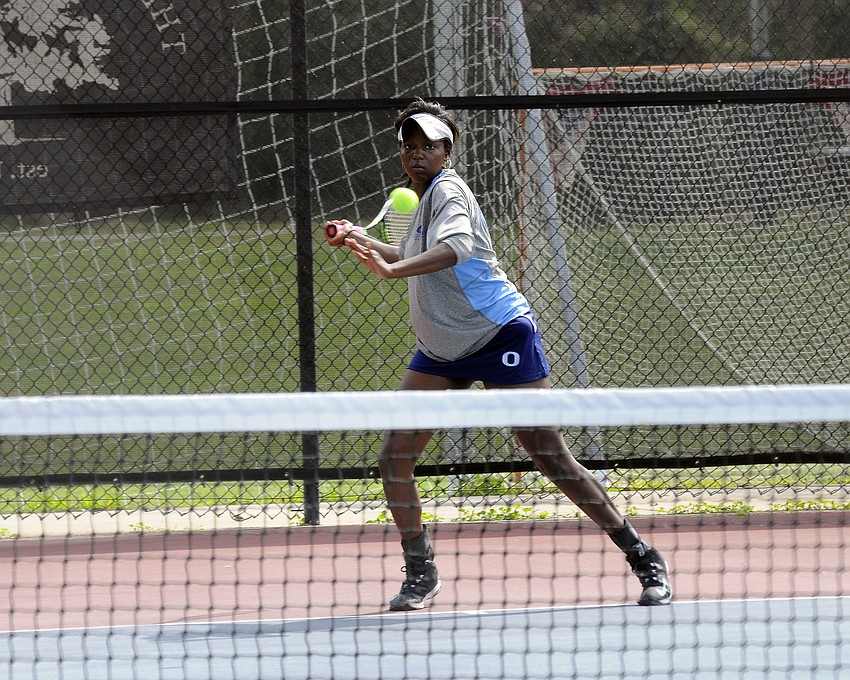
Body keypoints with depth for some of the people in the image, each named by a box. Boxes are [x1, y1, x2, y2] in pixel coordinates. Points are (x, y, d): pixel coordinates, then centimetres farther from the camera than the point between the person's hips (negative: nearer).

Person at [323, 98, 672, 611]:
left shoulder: (448, 190, -14)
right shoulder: (425, 199, 13)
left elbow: (456, 246, -38)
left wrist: (393, 269, -53)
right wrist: (360, 240, 20)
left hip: (501, 337, -9)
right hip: (440, 352, 9)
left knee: (552, 459, -11)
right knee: (395, 460, -3)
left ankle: (644, 560, -3)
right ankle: (420, 573, 11)